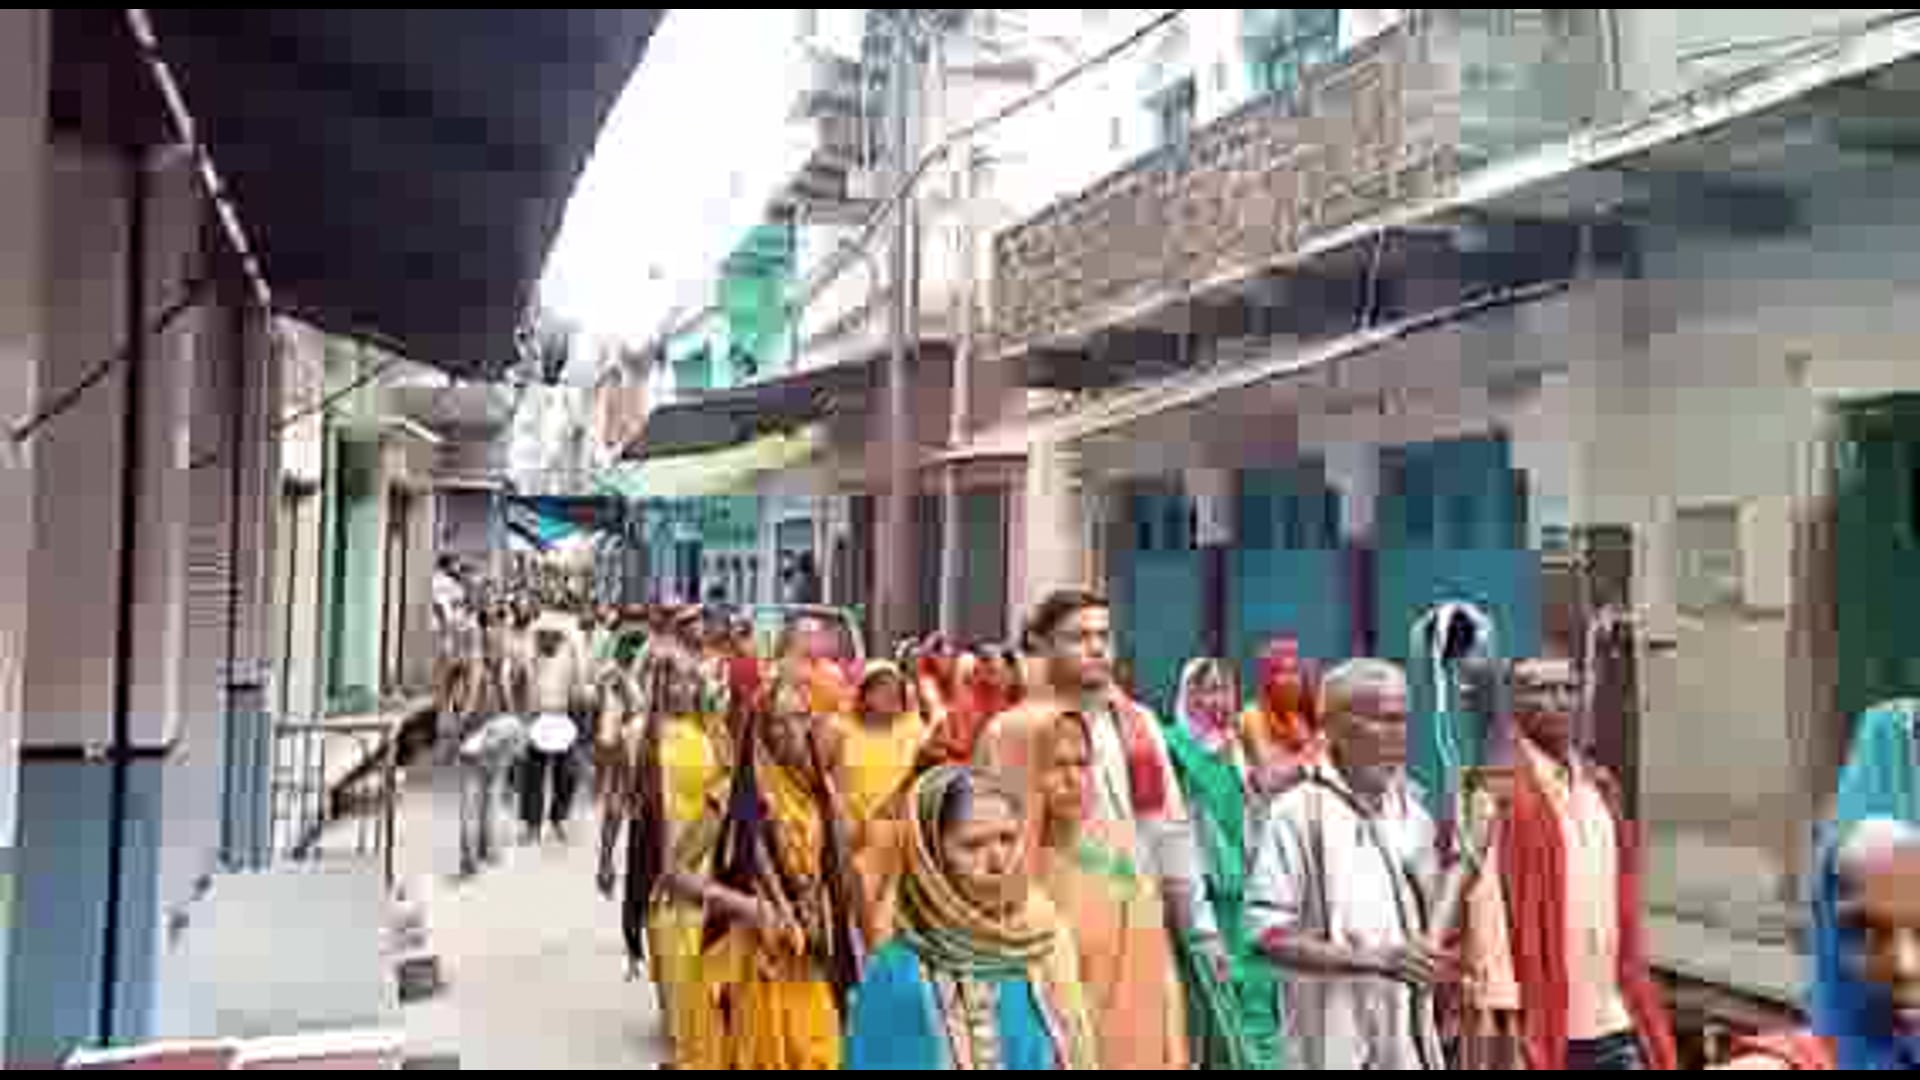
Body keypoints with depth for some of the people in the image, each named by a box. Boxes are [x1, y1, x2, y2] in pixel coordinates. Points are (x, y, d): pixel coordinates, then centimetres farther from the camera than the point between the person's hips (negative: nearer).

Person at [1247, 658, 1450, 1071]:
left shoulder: (1411, 811, 9)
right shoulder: (1300, 812, -11)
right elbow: (1268, 932, -15)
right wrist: (1374, 958, -19)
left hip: (1410, 1034, 6)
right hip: (1335, 1040, -6)